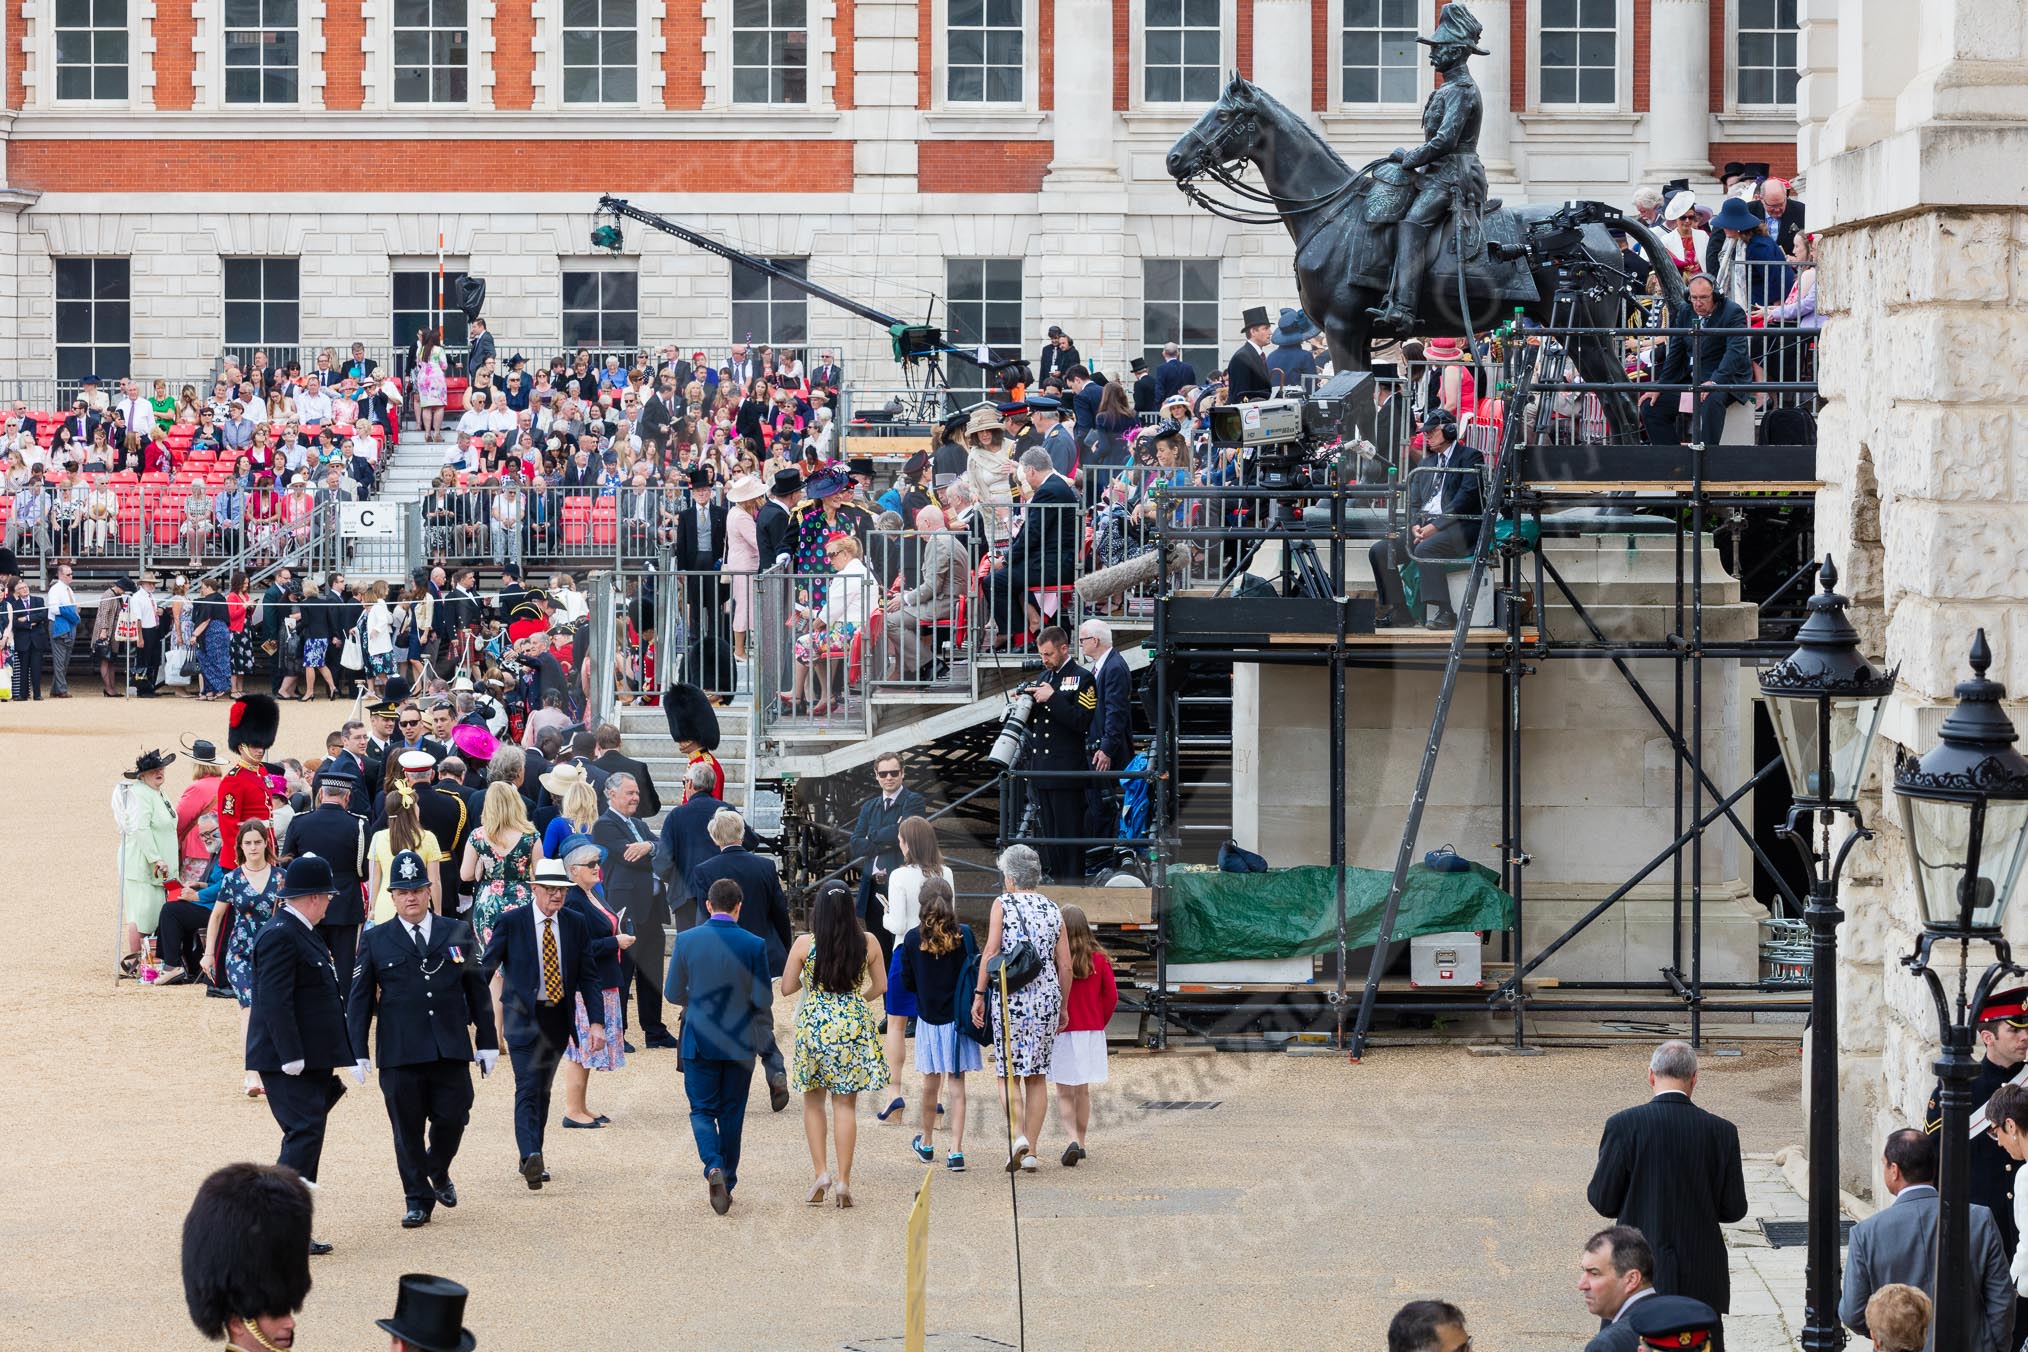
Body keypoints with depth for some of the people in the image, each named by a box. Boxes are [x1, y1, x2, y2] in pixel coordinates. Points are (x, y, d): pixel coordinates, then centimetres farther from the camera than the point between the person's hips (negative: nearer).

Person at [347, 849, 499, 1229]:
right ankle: (418, 1199, 13)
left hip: (451, 1050, 1)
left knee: (452, 1118, 1)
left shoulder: (458, 933, 7)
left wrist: (488, 1041, 8)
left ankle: (438, 1172, 30)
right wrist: (357, 1052, -1)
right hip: (399, 1055, -1)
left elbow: (477, 990, 10)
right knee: (408, 1129, 2)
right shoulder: (376, 941, 3)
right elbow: (359, 999, 5)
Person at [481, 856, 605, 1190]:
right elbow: (485, 968, -2)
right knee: (528, 1088, -17)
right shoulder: (511, 922, -7)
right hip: (523, 1017, -4)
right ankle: (531, 1158, -30)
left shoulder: (575, 925, 4)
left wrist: (597, 1022, -4)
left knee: (543, 1090, 14)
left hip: (558, 1019, 5)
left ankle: (531, 1161, 24)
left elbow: (588, 976, 5)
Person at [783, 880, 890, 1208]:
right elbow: (880, 986, 8)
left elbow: (786, 988, -2)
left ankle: (821, 1172, 2)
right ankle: (843, 1181, 2)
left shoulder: (804, 944, -8)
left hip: (814, 1024, -1)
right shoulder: (868, 943, -3)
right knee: (845, 1105, 5)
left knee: (813, 1101, 14)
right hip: (855, 1028, 1)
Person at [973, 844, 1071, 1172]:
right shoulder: (1052, 910, 9)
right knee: (1037, 1076, 9)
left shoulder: (1003, 904, -2)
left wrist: (979, 994, -5)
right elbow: (1065, 965, 9)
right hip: (1046, 997, 3)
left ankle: (1019, 1135, -16)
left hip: (1009, 996, -3)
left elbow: (990, 952, -10)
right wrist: (1063, 1006, 18)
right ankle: (1031, 1150, 8)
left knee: (1009, 1073, 4)